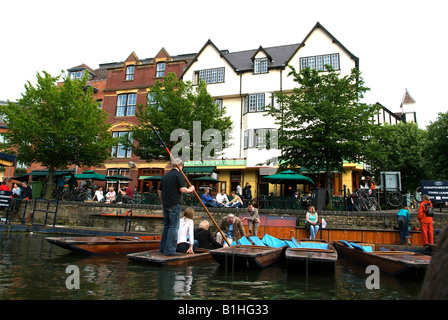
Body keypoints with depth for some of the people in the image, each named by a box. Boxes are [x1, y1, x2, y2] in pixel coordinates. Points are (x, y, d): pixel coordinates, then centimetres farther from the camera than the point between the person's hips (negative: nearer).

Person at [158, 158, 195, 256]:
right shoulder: (179, 175, -6)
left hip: (165, 205, 7)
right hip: (174, 204, -7)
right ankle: (169, 250, -2)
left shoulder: (165, 175, 14)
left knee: (166, 226, 15)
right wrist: (191, 190, 4)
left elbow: (160, 191, 17)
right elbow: (182, 189, -15)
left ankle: (162, 248, 19)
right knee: (173, 227, -2)